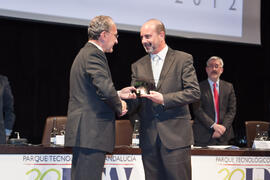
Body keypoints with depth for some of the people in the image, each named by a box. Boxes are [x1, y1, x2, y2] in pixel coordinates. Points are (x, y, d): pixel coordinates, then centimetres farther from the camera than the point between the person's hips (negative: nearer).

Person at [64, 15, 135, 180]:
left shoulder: (85, 53, 22)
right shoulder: (93, 55, -12)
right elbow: (105, 89, -23)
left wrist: (118, 94, 21)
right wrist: (119, 106, -5)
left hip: (85, 133, 11)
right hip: (91, 134, -11)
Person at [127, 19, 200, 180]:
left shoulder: (183, 59, 3)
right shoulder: (138, 66, 16)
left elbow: (194, 92, -6)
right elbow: (134, 106, 14)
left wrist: (164, 99, -15)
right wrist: (128, 97, -10)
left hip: (175, 136, -4)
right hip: (149, 138, 4)